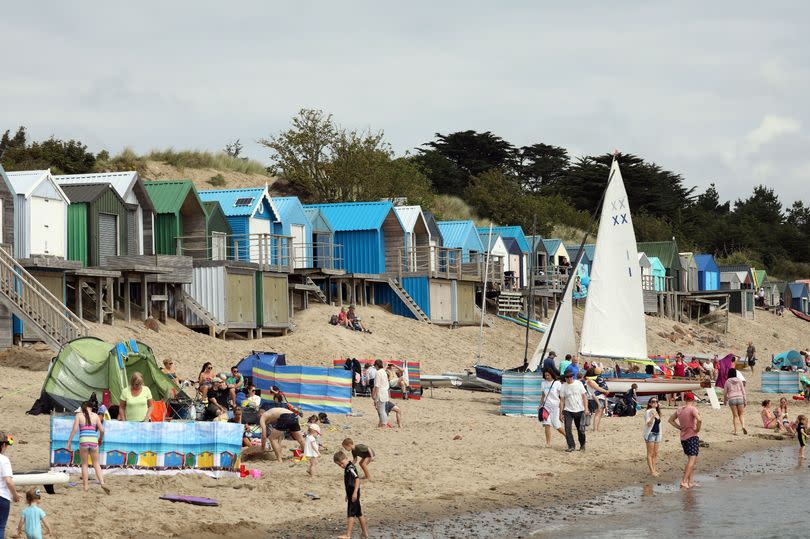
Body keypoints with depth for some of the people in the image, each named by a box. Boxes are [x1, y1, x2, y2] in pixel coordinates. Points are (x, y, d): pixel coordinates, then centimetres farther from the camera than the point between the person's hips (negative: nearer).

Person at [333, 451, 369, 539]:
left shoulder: (350, 467, -16)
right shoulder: (347, 468, 15)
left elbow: (357, 479, -25)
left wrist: (355, 492, -29)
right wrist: (348, 494, 28)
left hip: (353, 494, -10)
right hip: (351, 494, 10)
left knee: (350, 514, -9)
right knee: (359, 514, 16)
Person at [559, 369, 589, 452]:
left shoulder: (579, 384, 1)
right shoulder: (563, 387, 2)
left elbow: (584, 396, 1)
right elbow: (562, 400, 4)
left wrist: (586, 409, -8)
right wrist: (561, 413, -1)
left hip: (579, 411, 0)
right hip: (568, 411, 0)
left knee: (581, 430, 5)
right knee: (567, 428, -14)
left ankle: (582, 445, 24)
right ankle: (571, 446, -8)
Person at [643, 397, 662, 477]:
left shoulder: (657, 412, 15)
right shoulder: (648, 412, -8)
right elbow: (648, 424, -18)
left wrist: (661, 434, 20)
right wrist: (652, 417, -34)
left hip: (657, 433, 8)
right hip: (650, 433, -8)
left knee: (655, 453, 9)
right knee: (650, 453, -6)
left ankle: (654, 469, 14)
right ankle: (652, 471, -9)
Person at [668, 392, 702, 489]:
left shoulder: (679, 410, 8)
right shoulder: (693, 409, -13)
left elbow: (671, 420, 19)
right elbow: (699, 420, -28)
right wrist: (697, 429, -12)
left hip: (683, 437, 7)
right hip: (693, 436, -7)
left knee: (692, 460, 18)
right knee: (692, 460, -8)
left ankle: (691, 481, 18)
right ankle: (684, 481, -17)